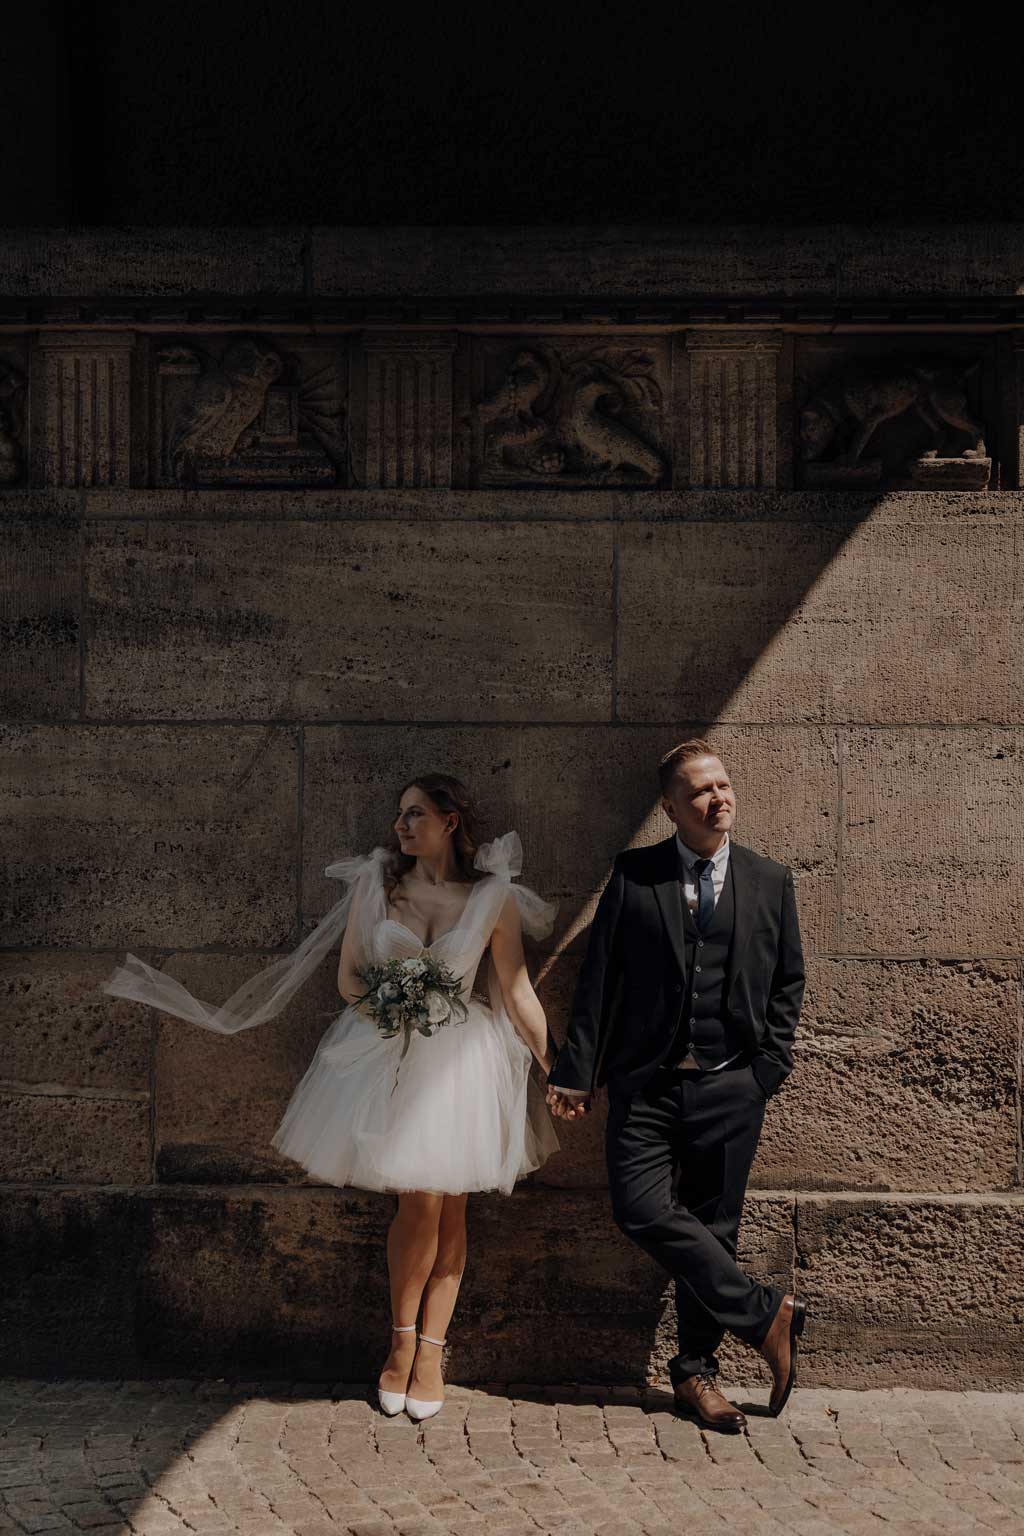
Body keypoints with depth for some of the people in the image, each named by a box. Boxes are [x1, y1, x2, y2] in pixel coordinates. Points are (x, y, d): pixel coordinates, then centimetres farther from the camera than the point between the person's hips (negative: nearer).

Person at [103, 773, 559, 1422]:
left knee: (449, 1205, 4)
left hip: (461, 1060, 0)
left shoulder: (495, 896, -2)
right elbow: (348, 976, 5)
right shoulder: (374, 883, 2)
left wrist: (555, 1069, 1)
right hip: (387, 1054, 0)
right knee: (420, 1200, -5)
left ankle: (430, 1349, 18)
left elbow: (518, 991, 1)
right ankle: (402, 1339, 17)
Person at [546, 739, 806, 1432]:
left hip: (731, 1088, 1)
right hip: (647, 1083, -1)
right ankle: (765, 1313, 3)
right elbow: (599, 978, 2)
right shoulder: (633, 876, 2)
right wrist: (578, 1072, -2)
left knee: (713, 1226, 7)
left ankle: (696, 1369, 24)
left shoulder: (770, 881, 7)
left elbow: (789, 981, 12)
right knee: (643, 1210, -14)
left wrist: (767, 1070, 3)